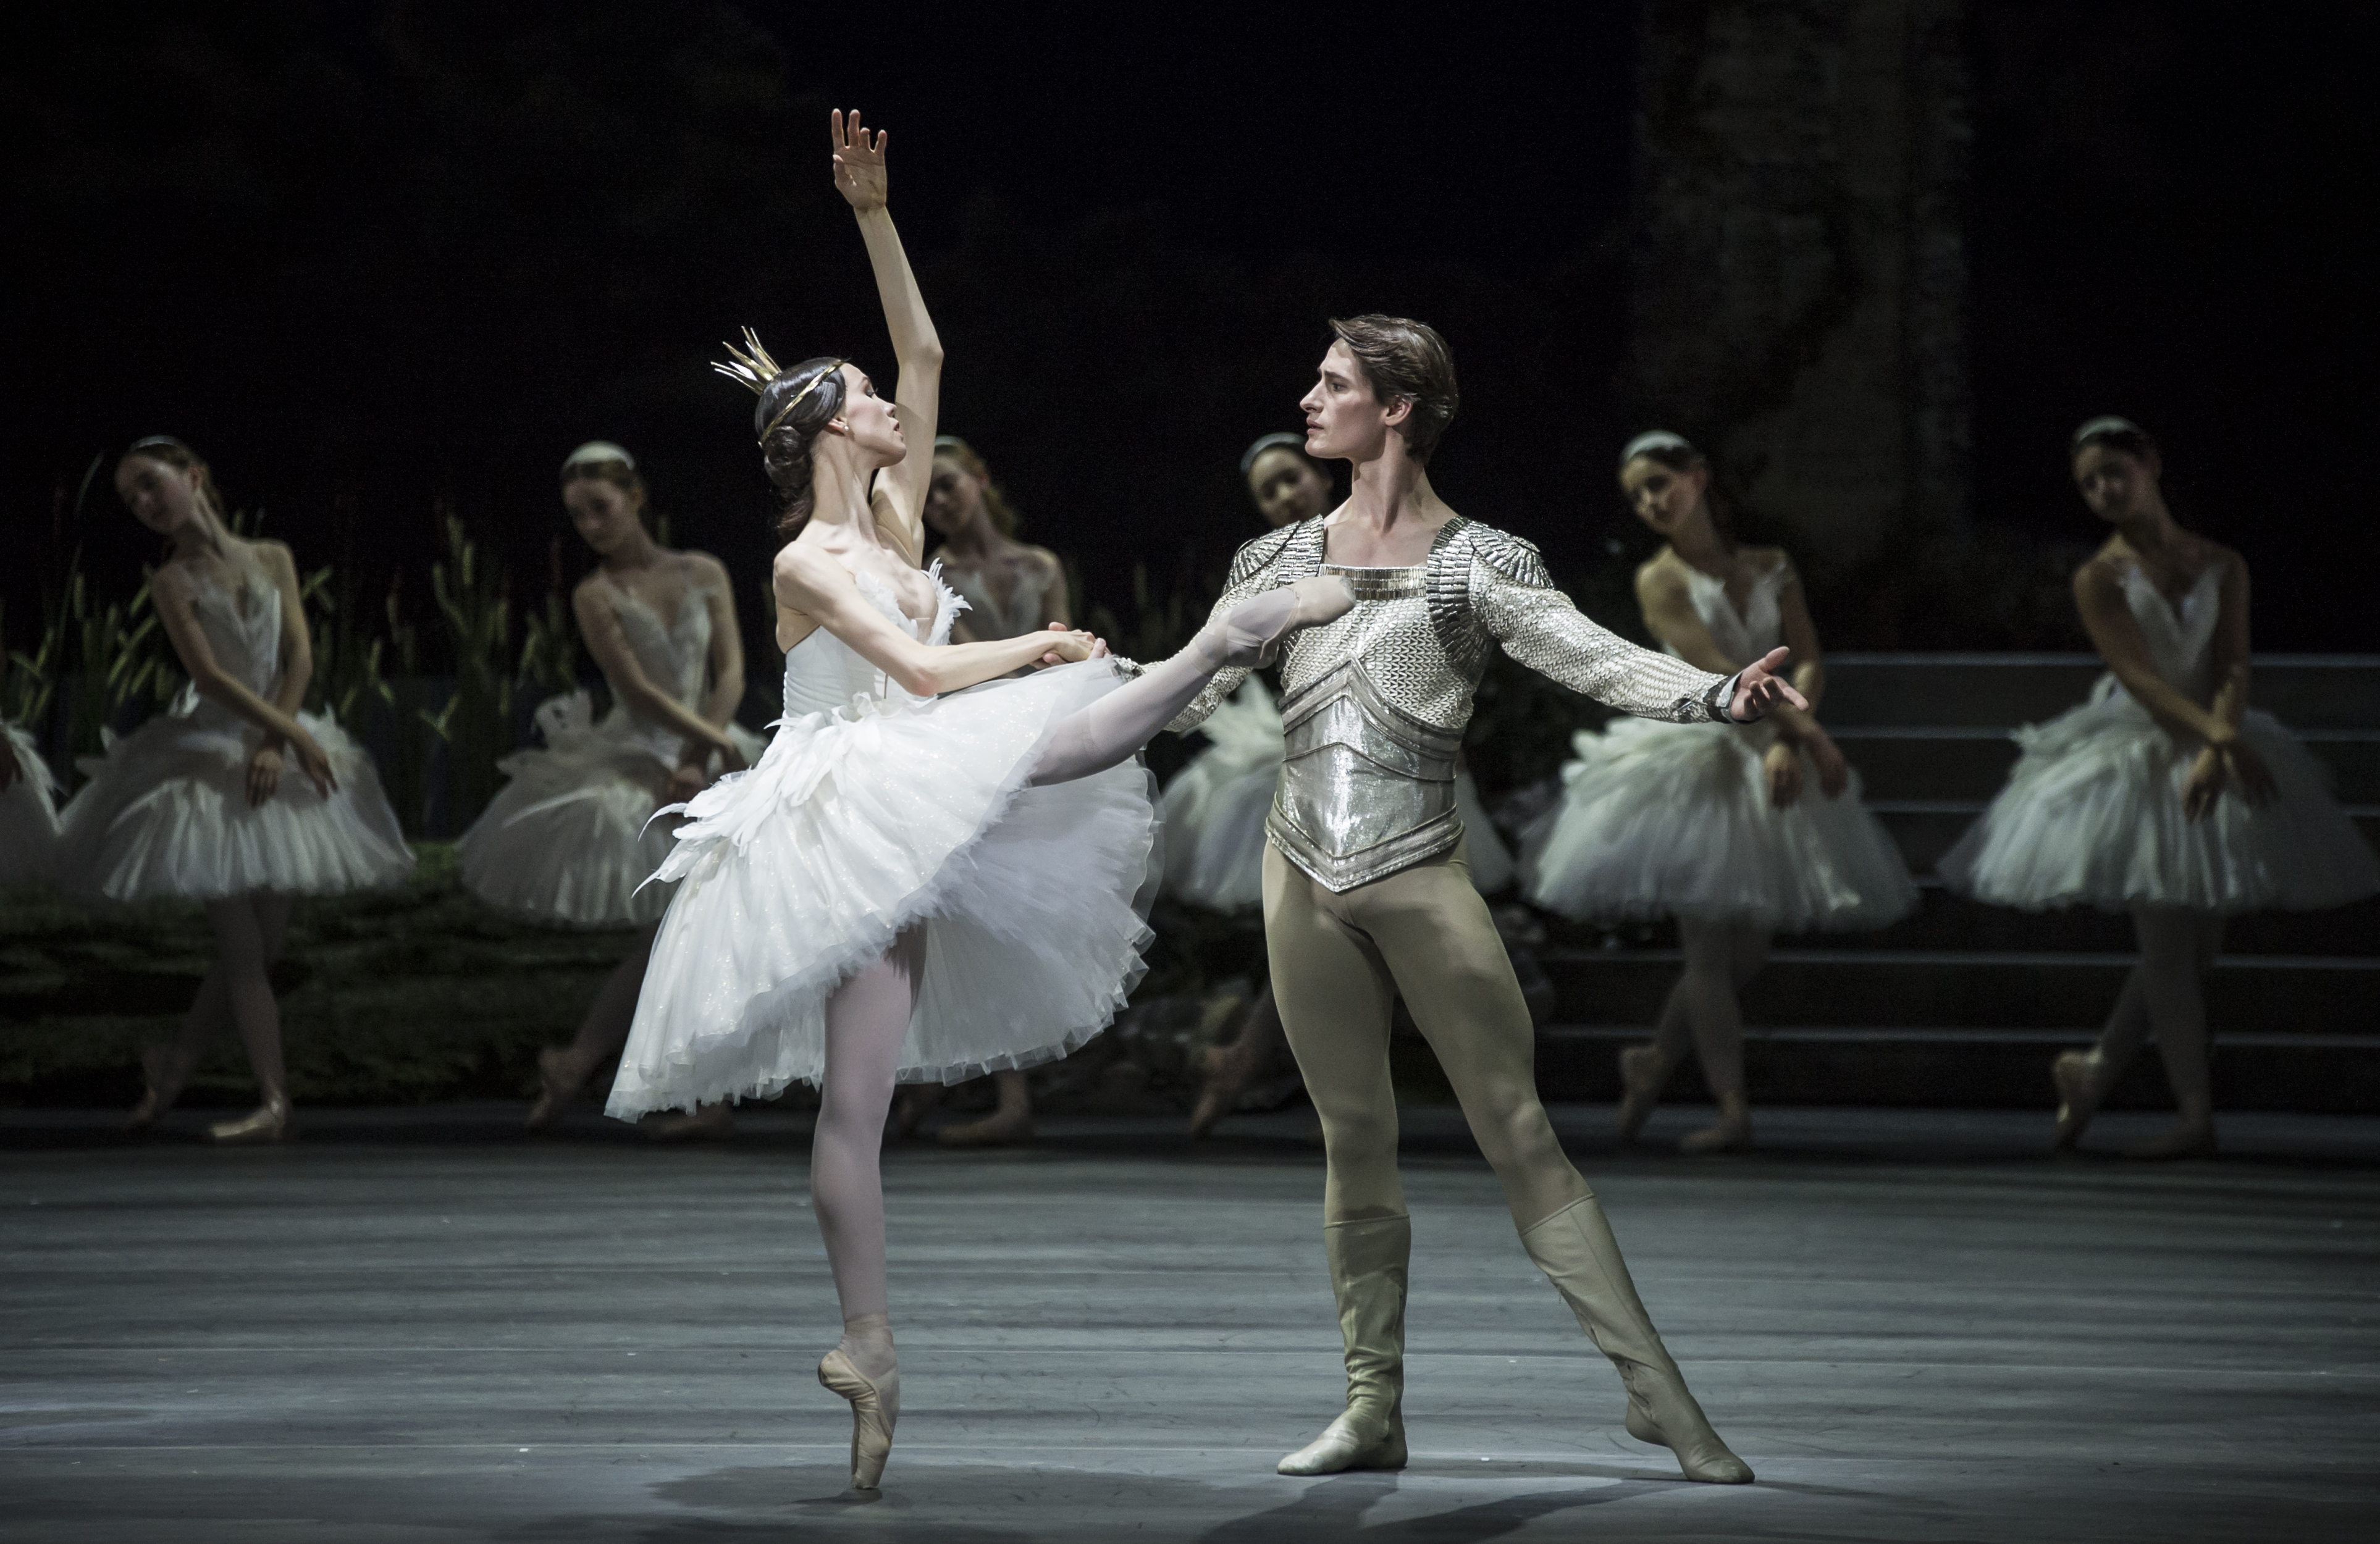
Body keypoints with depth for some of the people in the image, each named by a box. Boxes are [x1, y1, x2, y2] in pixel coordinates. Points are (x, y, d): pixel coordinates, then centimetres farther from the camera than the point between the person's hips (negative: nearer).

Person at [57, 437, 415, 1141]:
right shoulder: (172, 583, -3)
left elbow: (299, 657, 0)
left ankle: (177, 1058, 23)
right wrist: (295, 736, -18)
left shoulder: (272, 560, 6)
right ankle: (274, 1102, -9)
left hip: (277, 753, 4)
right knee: (242, 942, -7)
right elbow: (212, 677, -12)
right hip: (208, 759, -4)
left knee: (264, 938, 5)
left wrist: (274, 744, -13)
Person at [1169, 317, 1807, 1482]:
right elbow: (1188, 696, 17)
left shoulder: (1475, 563, -1)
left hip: (1420, 875, -4)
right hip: (1304, 876, 4)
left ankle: (1655, 1386, -4)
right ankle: (1373, 1409, 12)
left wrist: (1717, 696, -27)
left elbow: (1592, 659, -12)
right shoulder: (1277, 563, 12)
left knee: (1519, 1133, -6)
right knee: (1354, 1139, 7)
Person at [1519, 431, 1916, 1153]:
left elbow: (1808, 661, -2)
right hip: (1692, 762, -4)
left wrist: (1786, 745, -20)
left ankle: (1653, 1062, 24)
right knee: (1708, 947, -7)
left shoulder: (1770, 569, 7)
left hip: (1769, 766, 4)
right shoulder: (1660, 581, -5)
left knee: (1746, 950, 4)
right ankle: (1733, 1107, -4)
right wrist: (1810, 735, -23)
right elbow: (1720, 672, -15)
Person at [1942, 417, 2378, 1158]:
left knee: (2197, 946, 3)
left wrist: (2217, 750, -24)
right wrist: (2223, 739, -27)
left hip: (2216, 756, 4)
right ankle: (2197, 1114, -7)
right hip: (2139, 756, -4)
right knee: (2168, 943, -9)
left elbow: (2233, 669, -6)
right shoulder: (2100, 579, -4)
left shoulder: (2222, 566, 5)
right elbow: (2141, 678, -15)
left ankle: (2094, 1069, 19)